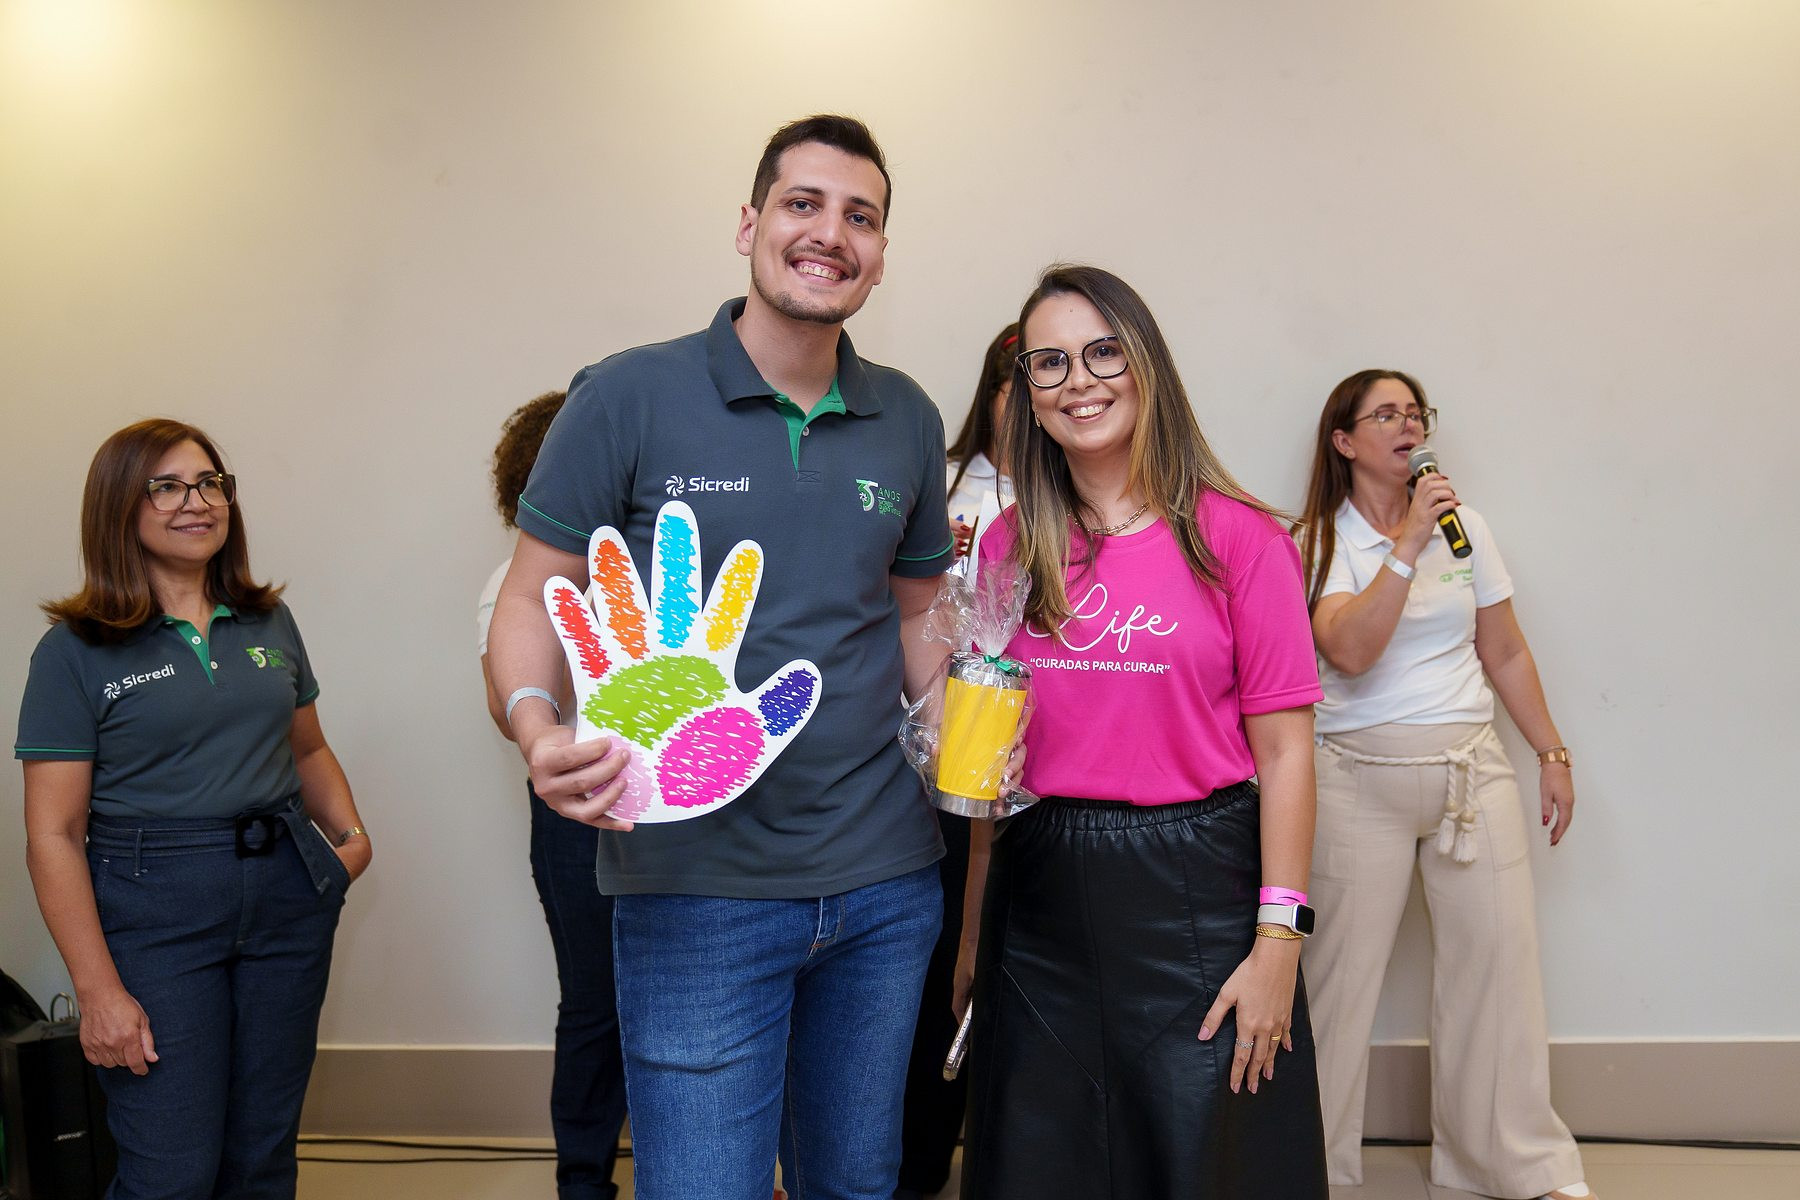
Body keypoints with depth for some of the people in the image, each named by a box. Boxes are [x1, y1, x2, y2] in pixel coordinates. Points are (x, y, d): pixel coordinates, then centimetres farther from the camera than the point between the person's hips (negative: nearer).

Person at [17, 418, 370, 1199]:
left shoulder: (269, 623, 9)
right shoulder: (77, 651, -5)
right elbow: (53, 836, -7)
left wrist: (350, 833, 2)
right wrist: (98, 989, -12)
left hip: (288, 900, 4)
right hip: (153, 914, -4)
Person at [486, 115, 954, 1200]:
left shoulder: (907, 420, 7)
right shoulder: (630, 398, -7)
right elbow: (533, 596, -3)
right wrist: (538, 728, -23)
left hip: (885, 879, 5)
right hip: (698, 885, -4)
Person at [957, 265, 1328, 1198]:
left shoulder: (1236, 537, -6)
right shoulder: (1011, 544, 5)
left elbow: (1283, 747, -6)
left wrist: (1279, 942, -11)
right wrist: (973, 928, 10)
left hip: (1196, 885, -3)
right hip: (1040, 890, 4)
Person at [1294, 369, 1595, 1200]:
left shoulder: (1463, 525, 9)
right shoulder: (1318, 542, -3)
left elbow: (1505, 653, 14)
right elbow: (1350, 651, -20)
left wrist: (1553, 754, 12)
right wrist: (1408, 543, -20)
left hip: (1472, 767, 4)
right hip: (1361, 776, -3)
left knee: (1498, 958, 4)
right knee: (1342, 967, 0)